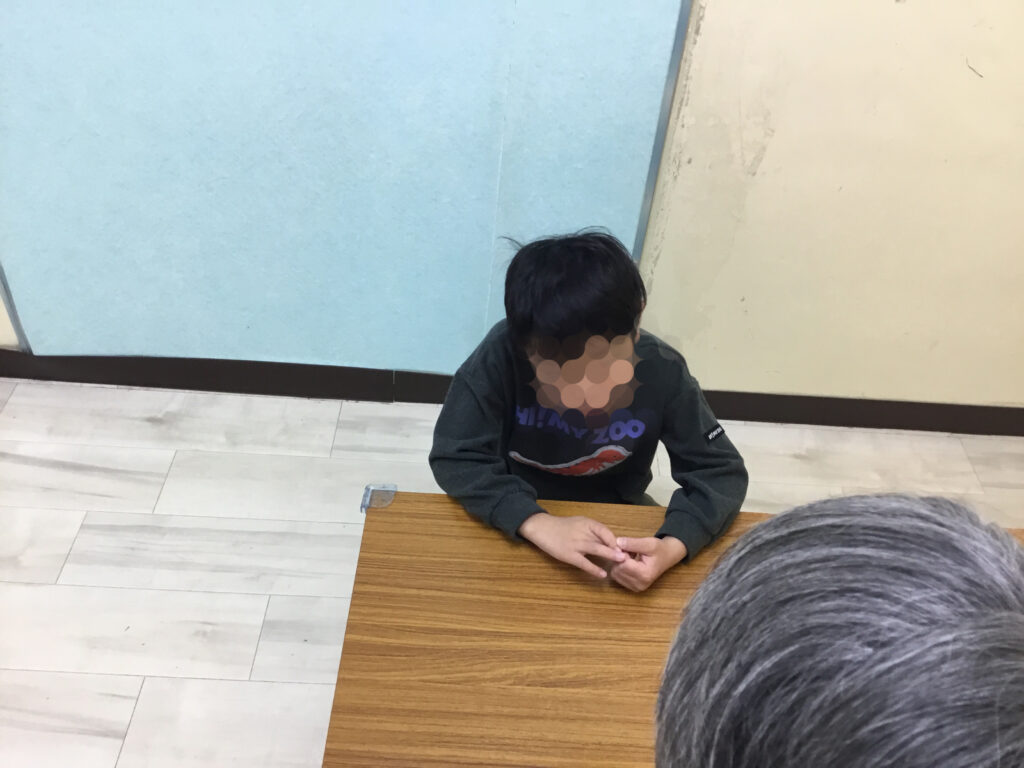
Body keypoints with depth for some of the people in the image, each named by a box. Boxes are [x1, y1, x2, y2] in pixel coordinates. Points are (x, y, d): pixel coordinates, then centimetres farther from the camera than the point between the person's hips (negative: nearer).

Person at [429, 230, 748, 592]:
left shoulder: (663, 374, -26)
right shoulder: (501, 355, -30)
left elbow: (720, 470, -20)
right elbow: (454, 457, -29)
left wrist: (672, 546, -40)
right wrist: (538, 524, -45)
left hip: (615, 515, 2)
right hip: (515, 517, -2)